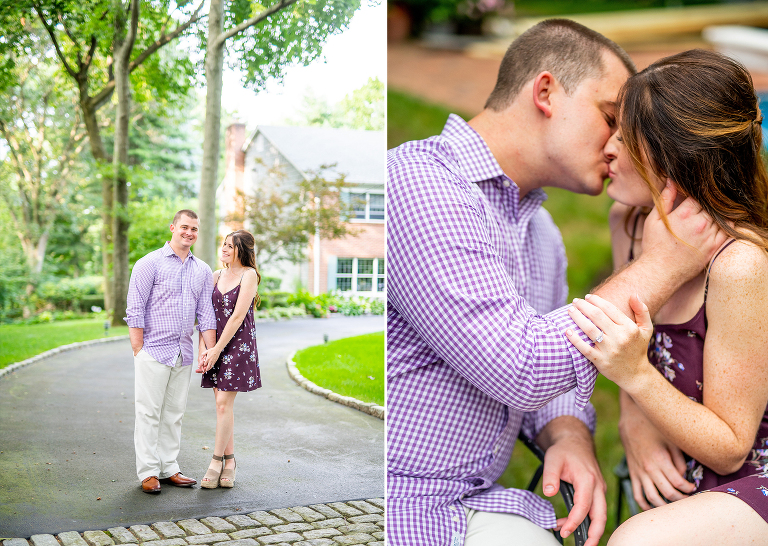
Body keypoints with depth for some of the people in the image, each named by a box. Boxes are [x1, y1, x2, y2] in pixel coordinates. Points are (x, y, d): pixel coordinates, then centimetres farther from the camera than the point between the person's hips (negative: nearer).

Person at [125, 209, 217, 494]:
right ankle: (148, 472, 6)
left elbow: (206, 313, 12)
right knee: (149, 412, -1)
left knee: (174, 413, 10)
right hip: (154, 351, -5)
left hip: (183, 353, 5)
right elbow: (135, 310, -7)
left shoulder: (202, 270, 12)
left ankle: (169, 468, 18)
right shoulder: (150, 263, -5)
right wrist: (139, 351, -11)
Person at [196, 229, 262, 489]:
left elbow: (238, 316, -13)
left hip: (238, 344, -6)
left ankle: (217, 461, 2)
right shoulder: (216, 276, 10)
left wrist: (217, 350, -13)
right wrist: (203, 348, -4)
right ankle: (229, 461, 14)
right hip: (215, 345, 6)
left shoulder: (249, 275, -8)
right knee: (223, 404, 7)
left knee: (224, 403, -8)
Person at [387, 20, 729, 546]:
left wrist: (570, 439, -4)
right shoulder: (417, 182, -18)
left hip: (472, 503, 8)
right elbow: (520, 369, -23)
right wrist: (661, 266, -14)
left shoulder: (542, 234, 14)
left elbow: (554, 381, 20)